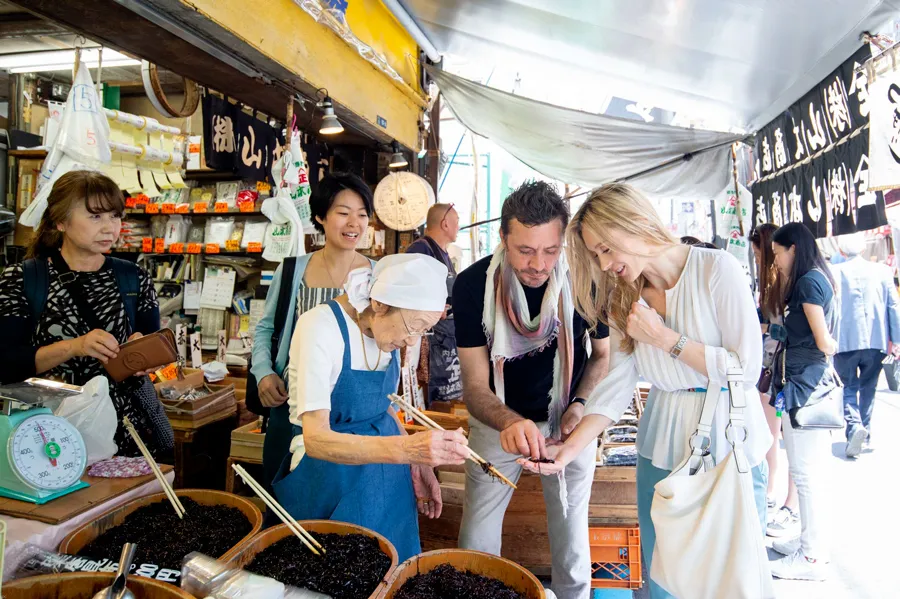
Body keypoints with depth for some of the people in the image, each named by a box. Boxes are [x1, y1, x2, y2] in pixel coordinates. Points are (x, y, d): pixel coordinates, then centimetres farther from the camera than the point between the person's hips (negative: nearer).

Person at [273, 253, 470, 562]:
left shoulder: (388, 328, -3)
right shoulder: (321, 327, -23)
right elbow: (315, 439, -31)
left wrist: (418, 462, -2)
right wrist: (406, 448, -43)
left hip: (386, 478, 6)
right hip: (331, 481, -6)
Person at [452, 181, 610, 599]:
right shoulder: (473, 285, -21)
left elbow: (603, 353, -1)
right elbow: (475, 385, -20)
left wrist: (581, 404, -18)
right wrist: (510, 423, -40)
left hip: (568, 420, 1)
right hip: (499, 420, 0)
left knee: (571, 540, 12)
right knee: (475, 539, 8)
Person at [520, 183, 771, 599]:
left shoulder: (717, 269, -14)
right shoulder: (623, 297, 1)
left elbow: (747, 369, -16)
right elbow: (617, 384, -5)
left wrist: (664, 339, -17)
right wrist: (570, 447, -17)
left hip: (730, 452, -4)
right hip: (661, 450, 4)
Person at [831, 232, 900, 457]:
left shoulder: (833, 273, -5)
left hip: (845, 342, -2)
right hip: (876, 341, 2)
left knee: (848, 388, 7)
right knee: (868, 388, 17)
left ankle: (854, 426, -16)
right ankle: (864, 434, 25)